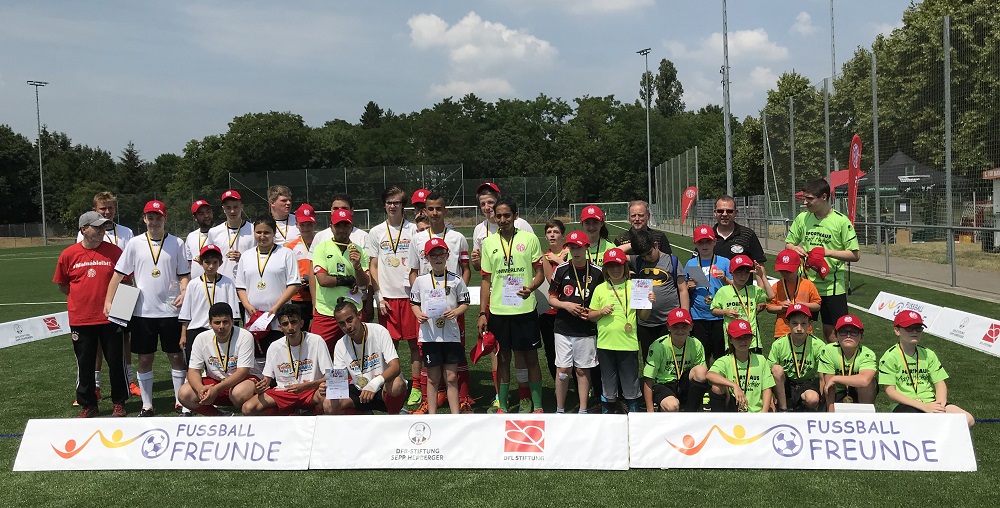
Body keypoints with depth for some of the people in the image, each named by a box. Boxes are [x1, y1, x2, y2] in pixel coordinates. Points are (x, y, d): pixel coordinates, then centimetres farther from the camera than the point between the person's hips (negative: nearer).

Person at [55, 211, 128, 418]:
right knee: (85, 365, 8)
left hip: (110, 318, 0)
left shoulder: (114, 251, -1)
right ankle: (88, 406, 21)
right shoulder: (69, 254, -1)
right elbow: (62, 285, 10)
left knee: (116, 362, 6)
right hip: (80, 319, 0)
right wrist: (84, 297, 1)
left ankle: (118, 403, 20)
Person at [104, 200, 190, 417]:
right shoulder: (135, 244, 4)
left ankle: (181, 402, 15)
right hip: (142, 311, 1)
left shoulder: (176, 243, 4)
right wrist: (108, 301, -3)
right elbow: (118, 274, 5)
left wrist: (184, 293, -12)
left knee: (176, 356, 4)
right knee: (144, 358, 6)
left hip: (170, 310, 0)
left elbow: (184, 274, 7)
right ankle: (147, 405, 15)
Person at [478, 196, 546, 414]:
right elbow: (486, 280, 10)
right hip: (498, 310, 2)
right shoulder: (489, 242, 7)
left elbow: (540, 272, 4)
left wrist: (531, 288, -17)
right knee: (503, 358, 9)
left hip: (525, 308, -2)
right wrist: (482, 313, 5)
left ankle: (537, 407, 13)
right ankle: (502, 407, 19)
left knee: (530, 358, 3)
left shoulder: (529, 239, 0)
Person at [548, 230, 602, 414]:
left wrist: (592, 312, -10)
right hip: (563, 328, 0)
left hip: (587, 330, 0)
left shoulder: (597, 272, 1)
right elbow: (551, 299, 6)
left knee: (582, 369, 7)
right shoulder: (561, 270, 2)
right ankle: (560, 411, 13)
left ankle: (583, 411, 17)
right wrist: (566, 305, -12)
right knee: (563, 369, 1)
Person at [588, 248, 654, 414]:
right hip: (605, 344, 2)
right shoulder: (600, 289, 7)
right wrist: (601, 312, -9)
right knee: (608, 384, 11)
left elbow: (642, 316, 4)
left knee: (630, 383, 5)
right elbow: (590, 316, 10)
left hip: (628, 343, -1)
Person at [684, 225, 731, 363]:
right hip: (698, 317, 2)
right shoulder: (690, 264, 9)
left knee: (721, 357, 2)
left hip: (720, 316, -2)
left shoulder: (724, 262, 3)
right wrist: (689, 287, -6)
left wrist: (725, 279, -13)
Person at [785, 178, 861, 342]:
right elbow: (788, 244, 15)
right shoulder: (802, 218, 4)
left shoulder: (841, 221, -8)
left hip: (832, 285, -4)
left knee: (832, 331, 2)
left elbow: (855, 255, -7)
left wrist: (827, 252, -18)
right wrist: (795, 249, -8)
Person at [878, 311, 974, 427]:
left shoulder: (928, 354, 13)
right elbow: (890, 391, -8)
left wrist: (940, 405, -13)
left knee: (968, 420, -20)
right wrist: (923, 406, -16)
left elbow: (940, 383, 9)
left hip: (931, 402, 5)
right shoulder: (890, 357, -3)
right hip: (905, 406, -5)